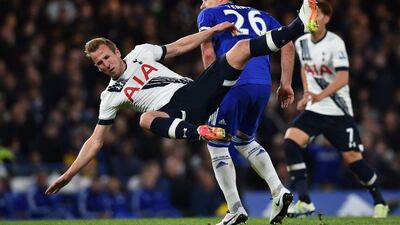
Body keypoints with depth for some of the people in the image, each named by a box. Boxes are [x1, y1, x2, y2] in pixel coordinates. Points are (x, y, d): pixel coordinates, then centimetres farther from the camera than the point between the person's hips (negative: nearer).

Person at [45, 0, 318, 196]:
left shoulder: (140, 53, 15)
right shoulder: (111, 96, 9)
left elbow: (179, 47, 23)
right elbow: (96, 140, 10)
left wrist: (212, 31, 16)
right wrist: (69, 174, 4)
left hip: (194, 90, 3)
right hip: (175, 115, -3)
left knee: (241, 48, -8)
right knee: (147, 118, -40)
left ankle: (301, 24, -8)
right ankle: (201, 133, -62)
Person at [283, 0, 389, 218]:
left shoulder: (335, 43, -16)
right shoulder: (301, 43, 3)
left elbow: (343, 78, -27)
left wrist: (320, 95, -42)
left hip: (339, 111, -5)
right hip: (313, 110, 5)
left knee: (353, 158, -4)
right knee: (290, 141, -18)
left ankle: (379, 202, 20)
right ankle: (304, 202, -19)